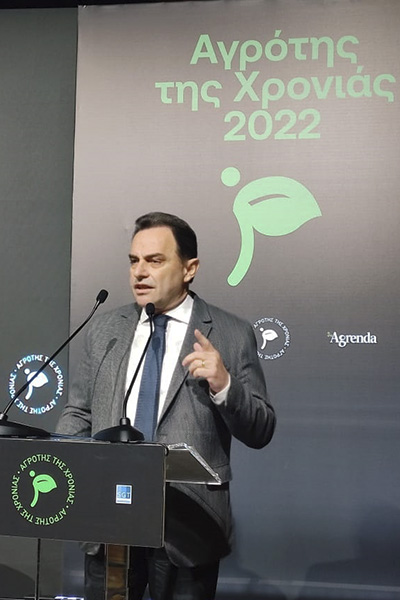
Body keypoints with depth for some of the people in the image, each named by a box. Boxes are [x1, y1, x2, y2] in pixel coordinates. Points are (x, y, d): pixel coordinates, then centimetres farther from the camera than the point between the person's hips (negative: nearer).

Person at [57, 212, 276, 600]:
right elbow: (78, 412, 13)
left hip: (186, 525, -3)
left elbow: (260, 432, -3)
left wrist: (223, 385, -21)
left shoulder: (232, 335, -3)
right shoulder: (103, 330, 9)